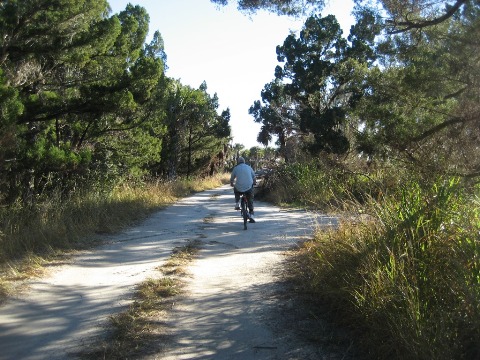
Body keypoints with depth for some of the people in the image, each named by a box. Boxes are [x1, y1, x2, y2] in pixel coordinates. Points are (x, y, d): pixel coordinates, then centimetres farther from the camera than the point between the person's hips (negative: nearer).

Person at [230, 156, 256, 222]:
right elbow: (254, 177, 23)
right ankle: (251, 215, 6)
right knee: (250, 200, 18)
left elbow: (232, 179, 16)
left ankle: (237, 204, 21)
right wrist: (254, 183, 45)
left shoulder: (236, 168, 8)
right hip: (249, 188, 1)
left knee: (236, 189, 34)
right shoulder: (249, 167, 12)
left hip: (239, 188, 0)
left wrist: (232, 184, 38)